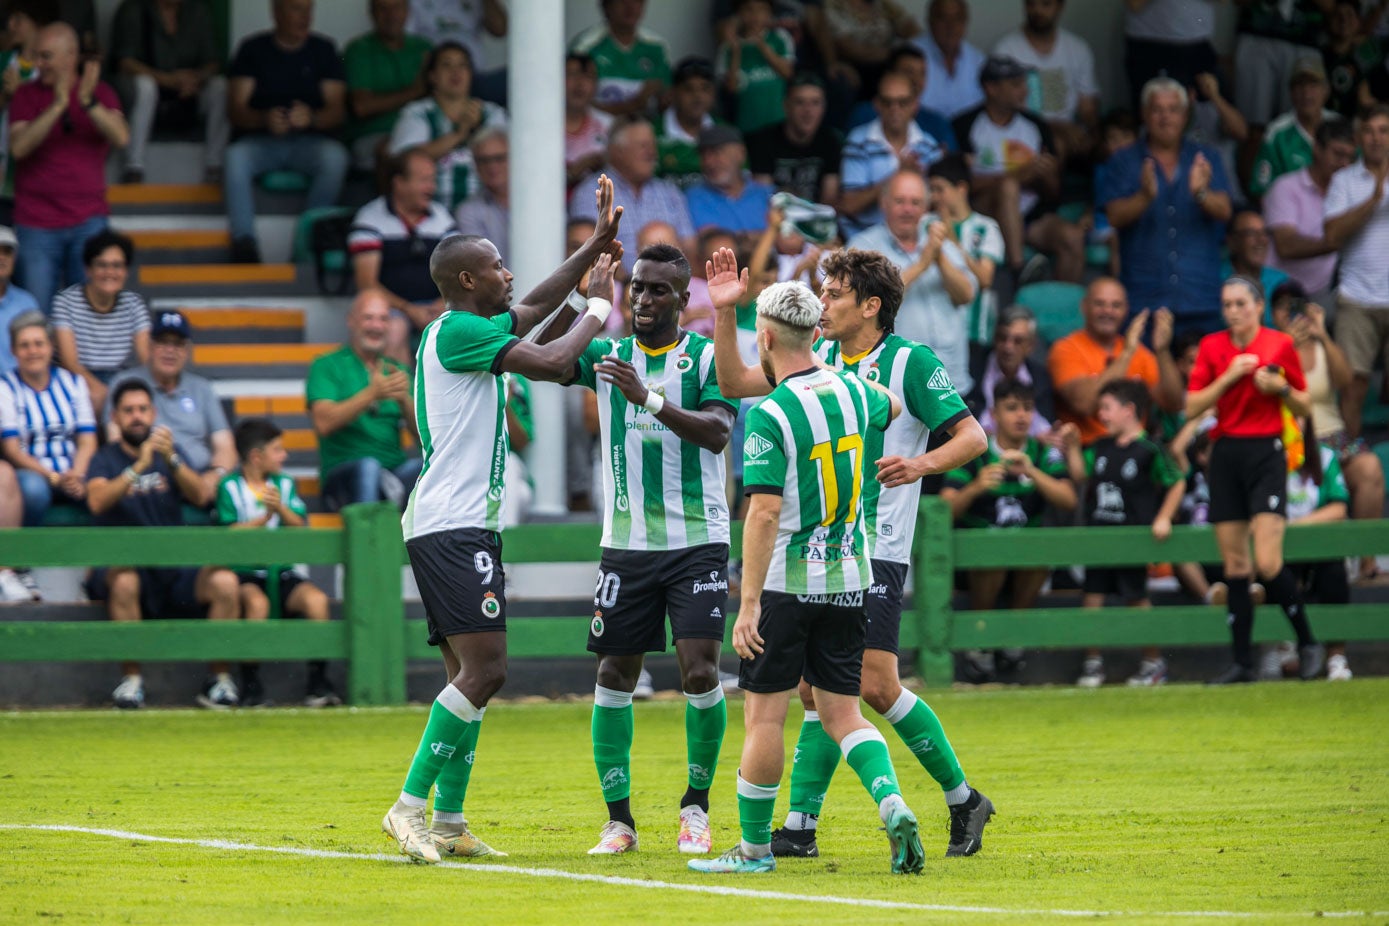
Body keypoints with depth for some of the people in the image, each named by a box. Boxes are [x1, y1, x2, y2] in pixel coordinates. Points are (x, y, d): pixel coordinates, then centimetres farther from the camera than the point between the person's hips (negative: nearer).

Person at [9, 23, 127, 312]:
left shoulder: (101, 93, 6)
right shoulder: (27, 95, 3)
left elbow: (121, 137, -11)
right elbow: (18, 147, -13)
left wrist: (88, 102, -26)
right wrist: (57, 106, -22)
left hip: (88, 220, 1)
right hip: (37, 225, -1)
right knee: (37, 316, -4)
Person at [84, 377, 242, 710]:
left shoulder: (170, 454, 15)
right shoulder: (106, 459, 7)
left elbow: (200, 496, -3)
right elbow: (97, 502, -15)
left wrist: (171, 459, -19)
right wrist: (139, 467, -25)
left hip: (175, 570, 3)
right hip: (123, 562, -3)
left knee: (224, 581, -25)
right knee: (124, 581, -37)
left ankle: (219, 679, -13)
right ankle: (131, 679, -25)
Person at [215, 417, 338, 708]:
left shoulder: (284, 484, 15)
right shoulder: (230, 487, 3)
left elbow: (301, 527, 4)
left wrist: (281, 509, -13)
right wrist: (263, 518, -15)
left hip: (284, 572, 4)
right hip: (245, 572, -4)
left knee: (316, 599, -26)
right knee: (256, 602, -36)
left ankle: (318, 682, -21)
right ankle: (251, 686, -27)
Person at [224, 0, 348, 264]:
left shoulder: (323, 50, 9)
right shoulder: (253, 49, 7)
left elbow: (337, 111, 2)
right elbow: (235, 111, -1)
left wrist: (311, 118, -22)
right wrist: (264, 119, -24)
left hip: (309, 140, 0)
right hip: (260, 139, 0)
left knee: (335, 158, -34)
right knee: (235, 156, -34)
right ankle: (244, 243, -38)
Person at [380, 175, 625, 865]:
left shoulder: (468, 328, 17)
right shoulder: (458, 331, -12)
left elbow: (537, 305, 33)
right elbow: (552, 363, -18)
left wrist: (595, 245, 30)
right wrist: (599, 307, -2)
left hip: (469, 528, 11)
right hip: (451, 528, -11)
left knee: (470, 673, 9)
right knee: (484, 669, -17)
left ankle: (449, 824, 8)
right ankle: (410, 805, -19)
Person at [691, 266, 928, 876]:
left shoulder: (769, 417, -16)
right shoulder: (853, 392, 4)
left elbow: (764, 513, -21)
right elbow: (889, 409, 30)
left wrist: (748, 605, -20)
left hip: (786, 582, -6)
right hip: (848, 579, 6)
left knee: (763, 714, 4)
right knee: (841, 713, 10)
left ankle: (754, 847, 10)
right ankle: (894, 807, -13)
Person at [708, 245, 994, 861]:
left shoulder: (911, 363, -6)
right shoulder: (819, 360, 12)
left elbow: (972, 436, -9)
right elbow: (735, 382, 14)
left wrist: (923, 463, -26)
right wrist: (725, 311, 3)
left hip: (876, 551, -6)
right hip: (814, 550, 6)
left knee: (875, 685, -13)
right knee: (817, 692, 4)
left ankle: (962, 800, 1)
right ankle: (800, 827, 6)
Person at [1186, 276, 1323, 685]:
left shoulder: (1280, 344, 1)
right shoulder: (1212, 347, 7)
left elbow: (1305, 406, 8)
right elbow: (1192, 407, 0)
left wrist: (1281, 388, -12)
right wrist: (1229, 376, -10)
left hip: (1266, 454, -3)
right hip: (1225, 455, 3)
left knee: (1267, 562, -15)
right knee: (1234, 565, 3)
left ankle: (1307, 643, 2)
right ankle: (1242, 662, 7)